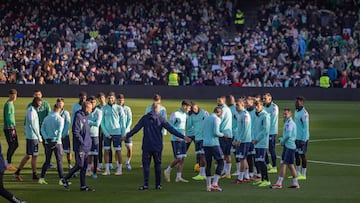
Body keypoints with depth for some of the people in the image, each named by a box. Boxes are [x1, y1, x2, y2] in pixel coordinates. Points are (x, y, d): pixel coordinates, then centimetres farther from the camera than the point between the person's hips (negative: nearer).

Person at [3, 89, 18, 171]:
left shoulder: (11, 104, 16)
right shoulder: (8, 104, -14)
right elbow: (8, 117, -20)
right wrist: (12, 128, -23)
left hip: (12, 128, 10)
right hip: (9, 128, -10)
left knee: (16, 145, 13)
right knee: (11, 146, -6)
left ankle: (7, 162, 20)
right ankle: (9, 165, 2)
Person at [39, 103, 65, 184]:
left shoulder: (46, 118, 9)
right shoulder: (60, 119, -6)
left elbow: (42, 129, 3)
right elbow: (60, 131, -16)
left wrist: (46, 138, -4)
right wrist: (57, 141, -15)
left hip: (48, 142, 5)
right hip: (56, 143, -5)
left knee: (47, 161, 12)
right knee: (59, 161, 0)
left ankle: (42, 178, 7)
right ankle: (62, 179, -2)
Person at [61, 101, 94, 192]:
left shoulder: (85, 116, 15)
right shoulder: (78, 116, -14)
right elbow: (75, 131, -20)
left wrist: (88, 142, 15)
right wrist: (82, 142, -19)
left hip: (86, 147, 9)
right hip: (80, 147, -9)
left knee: (84, 166, 8)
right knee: (79, 165, -6)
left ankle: (83, 186, 11)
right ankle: (65, 179, 9)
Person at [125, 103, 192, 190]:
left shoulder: (145, 118, -1)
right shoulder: (160, 119, -3)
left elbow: (136, 128, 4)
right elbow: (171, 129, -6)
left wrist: (127, 136, 17)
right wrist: (183, 137, -4)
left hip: (146, 147, 0)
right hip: (157, 147, 0)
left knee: (146, 164, 3)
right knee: (157, 165, 10)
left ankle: (146, 184, -4)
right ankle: (158, 184, 11)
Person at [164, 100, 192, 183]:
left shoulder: (185, 115, 13)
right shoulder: (175, 114, -12)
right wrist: (177, 136, -21)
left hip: (182, 139, 8)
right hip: (176, 140, -8)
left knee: (182, 158, 3)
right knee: (178, 158, -8)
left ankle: (179, 177, 6)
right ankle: (167, 171, 12)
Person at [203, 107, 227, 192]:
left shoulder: (206, 119, 17)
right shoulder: (216, 119, -6)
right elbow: (216, 132, -15)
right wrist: (223, 135, 2)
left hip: (205, 144, 7)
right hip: (214, 144, -7)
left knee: (208, 164, 9)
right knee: (220, 162, -1)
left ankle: (208, 185, 8)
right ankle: (215, 183, -9)